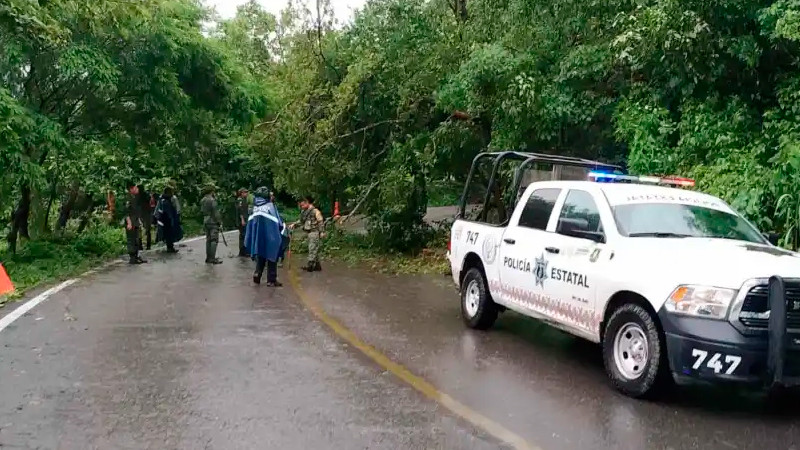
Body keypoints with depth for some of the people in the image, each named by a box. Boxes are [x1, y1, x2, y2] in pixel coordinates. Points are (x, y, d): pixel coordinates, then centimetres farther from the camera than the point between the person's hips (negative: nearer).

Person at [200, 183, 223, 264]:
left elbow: (202, 211, 16)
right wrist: (220, 221, -10)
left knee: (208, 239, 13)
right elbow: (216, 212, -16)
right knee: (214, 240, -5)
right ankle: (213, 258, -7)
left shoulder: (203, 200, 10)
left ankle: (208, 258, 17)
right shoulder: (212, 200, -16)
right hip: (213, 222, -9)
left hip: (206, 222, 9)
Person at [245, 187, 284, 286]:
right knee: (271, 256, 4)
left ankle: (257, 273, -2)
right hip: (270, 237, -5)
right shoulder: (270, 205, -11)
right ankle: (271, 280, 5)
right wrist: (283, 228, 6)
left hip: (258, 236, 5)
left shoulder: (255, 207, 4)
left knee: (260, 257, 17)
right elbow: (278, 221, -11)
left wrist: (248, 240, 15)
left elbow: (250, 222, 8)